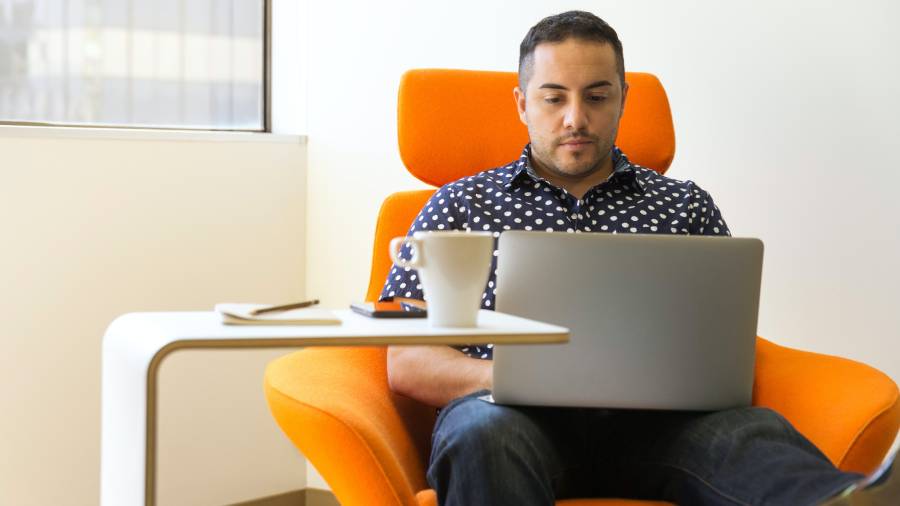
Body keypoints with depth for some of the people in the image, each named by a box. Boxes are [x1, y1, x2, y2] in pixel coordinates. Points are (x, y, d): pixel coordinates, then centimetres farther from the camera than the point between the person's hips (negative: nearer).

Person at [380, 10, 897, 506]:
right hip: (524, 419, -1)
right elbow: (406, 363, 10)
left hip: (650, 422, 1)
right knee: (484, 430, -39)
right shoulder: (462, 206, 19)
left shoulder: (686, 206, 23)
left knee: (753, 431, -33)